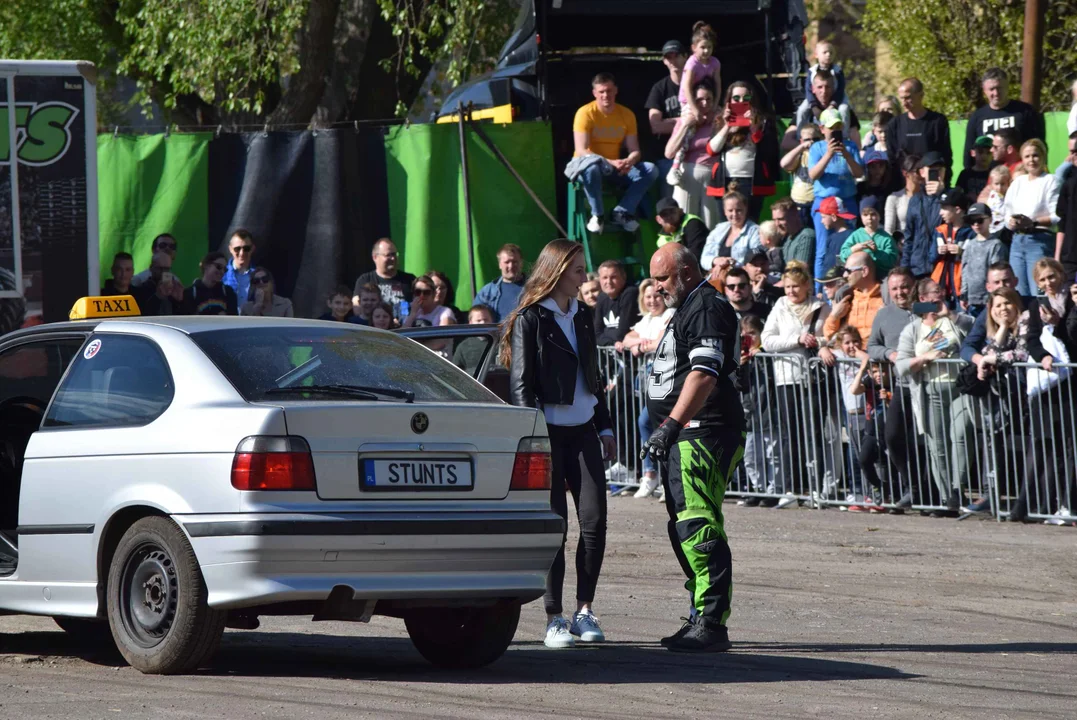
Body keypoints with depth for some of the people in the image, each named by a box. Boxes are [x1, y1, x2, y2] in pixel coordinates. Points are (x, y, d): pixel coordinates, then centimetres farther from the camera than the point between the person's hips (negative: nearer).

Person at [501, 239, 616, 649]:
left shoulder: (582, 318, 16)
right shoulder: (530, 320, -3)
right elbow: (521, 384, -7)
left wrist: (605, 426, 18)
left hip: (582, 431, 5)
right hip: (548, 432, -5)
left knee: (594, 520, -4)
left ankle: (584, 610, 5)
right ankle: (554, 619, 2)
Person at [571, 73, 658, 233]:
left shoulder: (627, 115, 3)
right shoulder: (585, 113, -12)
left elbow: (635, 151, 1)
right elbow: (582, 151, -19)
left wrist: (629, 161, -25)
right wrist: (610, 163, -31)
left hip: (614, 169, 5)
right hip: (586, 165, -5)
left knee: (650, 170, -17)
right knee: (592, 167, -42)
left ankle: (622, 212, -17)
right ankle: (597, 215, -23)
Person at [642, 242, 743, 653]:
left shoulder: (707, 308, -11)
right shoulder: (687, 308, 23)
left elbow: (704, 374, -22)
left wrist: (670, 426, -26)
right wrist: (667, 430, 25)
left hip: (703, 434, -12)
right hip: (686, 436, 12)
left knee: (698, 527, -17)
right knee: (685, 529, 13)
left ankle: (712, 625, -21)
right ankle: (702, 618, 18)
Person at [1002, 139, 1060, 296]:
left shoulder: (1050, 181, -2)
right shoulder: (1017, 183, 18)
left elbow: (1057, 217, -11)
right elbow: (1007, 213, 18)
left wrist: (1033, 223, -21)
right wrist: (1011, 222, -4)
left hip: (1039, 241, -7)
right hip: (1017, 241, 7)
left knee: (1038, 294, -12)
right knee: (1019, 293, 6)